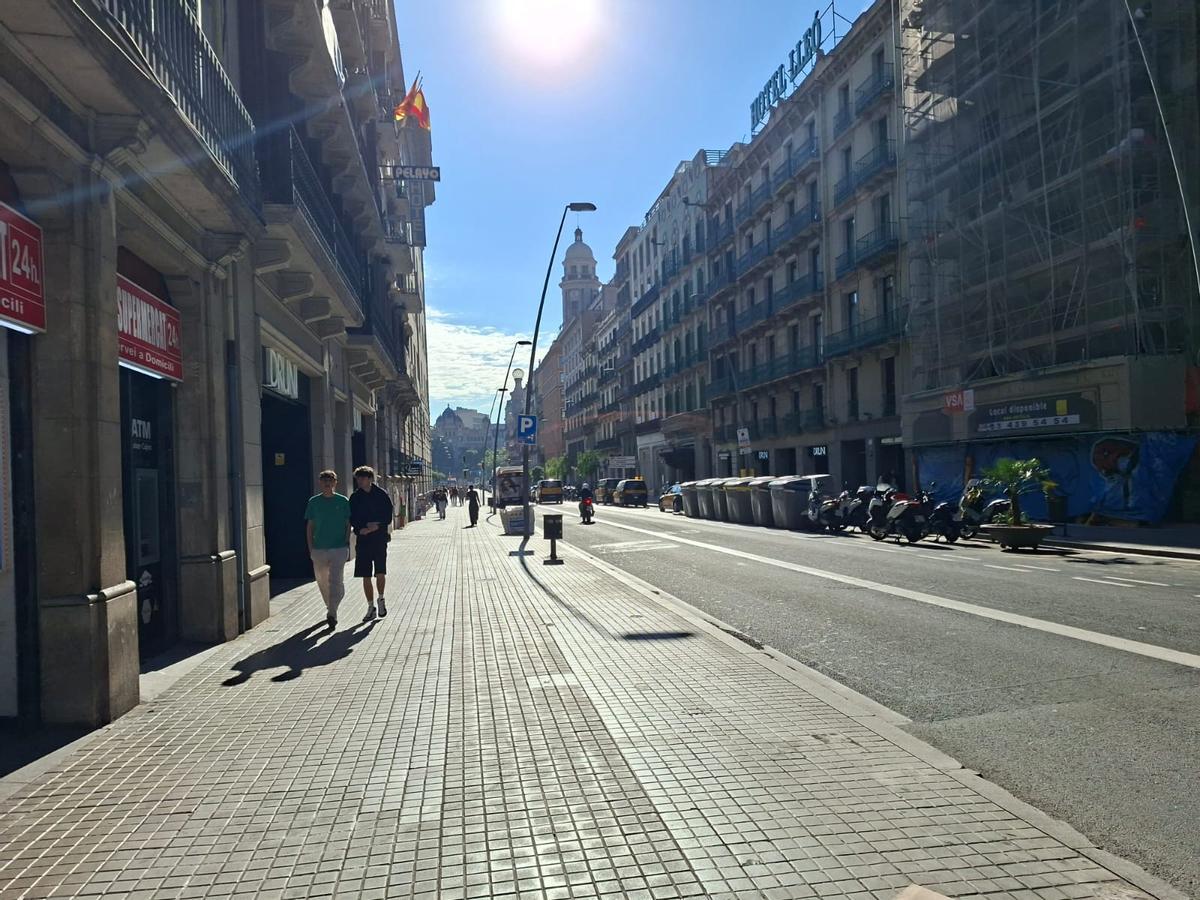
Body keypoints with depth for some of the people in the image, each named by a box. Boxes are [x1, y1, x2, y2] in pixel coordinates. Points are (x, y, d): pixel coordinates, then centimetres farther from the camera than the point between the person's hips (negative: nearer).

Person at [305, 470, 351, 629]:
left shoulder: (343, 501, 1)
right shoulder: (314, 502, 4)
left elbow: (348, 525, 7)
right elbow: (310, 526, 8)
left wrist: (347, 545, 1)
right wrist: (310, 548, 3)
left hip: (339, 548, -2)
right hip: (319, 548, 2)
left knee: (335, 581, -10)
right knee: (322, 581, 12)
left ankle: (332, 614, -8)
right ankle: (330, 608, 32)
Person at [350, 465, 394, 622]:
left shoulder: (381, 494, 0)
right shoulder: (355, 497, 6)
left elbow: (388, 518, 0)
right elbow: (352, 519, 5)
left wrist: (376, 526, -15)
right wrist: (362, 528, -13)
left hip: (379, 539, -2)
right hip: (363, 540, 2)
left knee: (380, 573, -5)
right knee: (365, 576, 3)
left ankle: (381, 599, 21)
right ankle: (371, 607, 14)